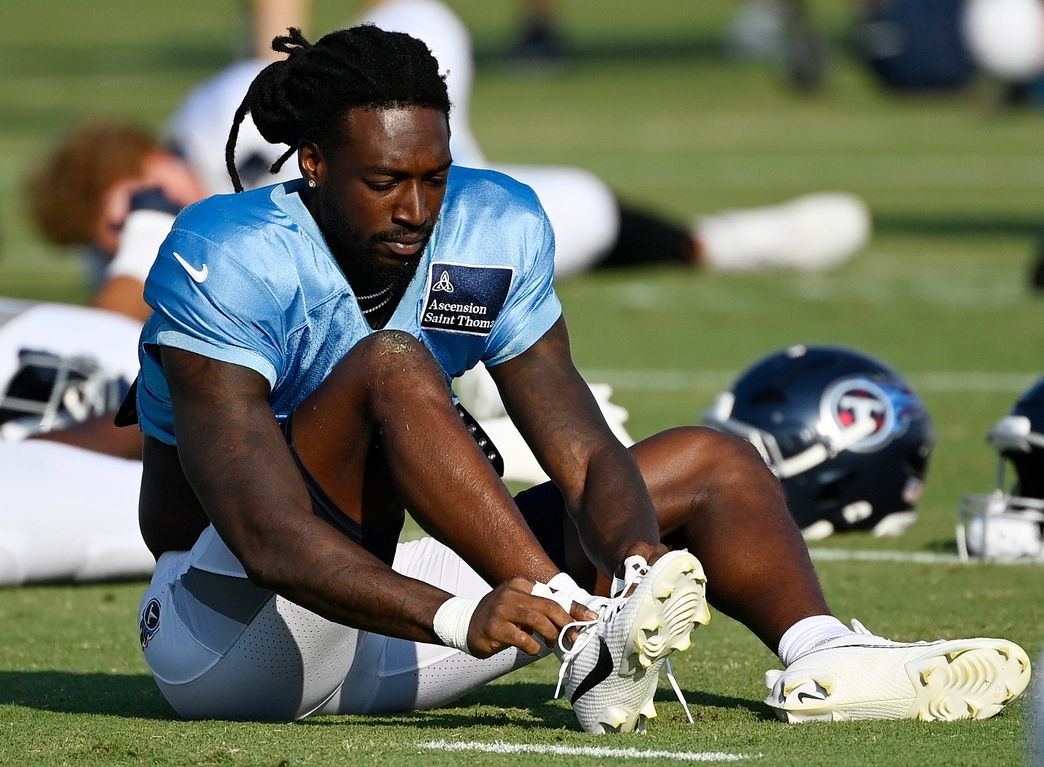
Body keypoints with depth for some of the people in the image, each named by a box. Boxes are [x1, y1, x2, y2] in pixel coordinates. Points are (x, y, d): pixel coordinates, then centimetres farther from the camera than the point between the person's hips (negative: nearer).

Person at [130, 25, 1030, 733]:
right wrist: (460, 618, -44)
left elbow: (583, 453, -7)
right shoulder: (226, 264, -22)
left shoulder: (491, 232, -3)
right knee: (391, 364, -31)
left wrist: (640, 556, -29)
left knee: (711, 466, 4)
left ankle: (822, 658, -23)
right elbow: (270, 536, -31)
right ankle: (591, 645, -40)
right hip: (228, 640, -7)